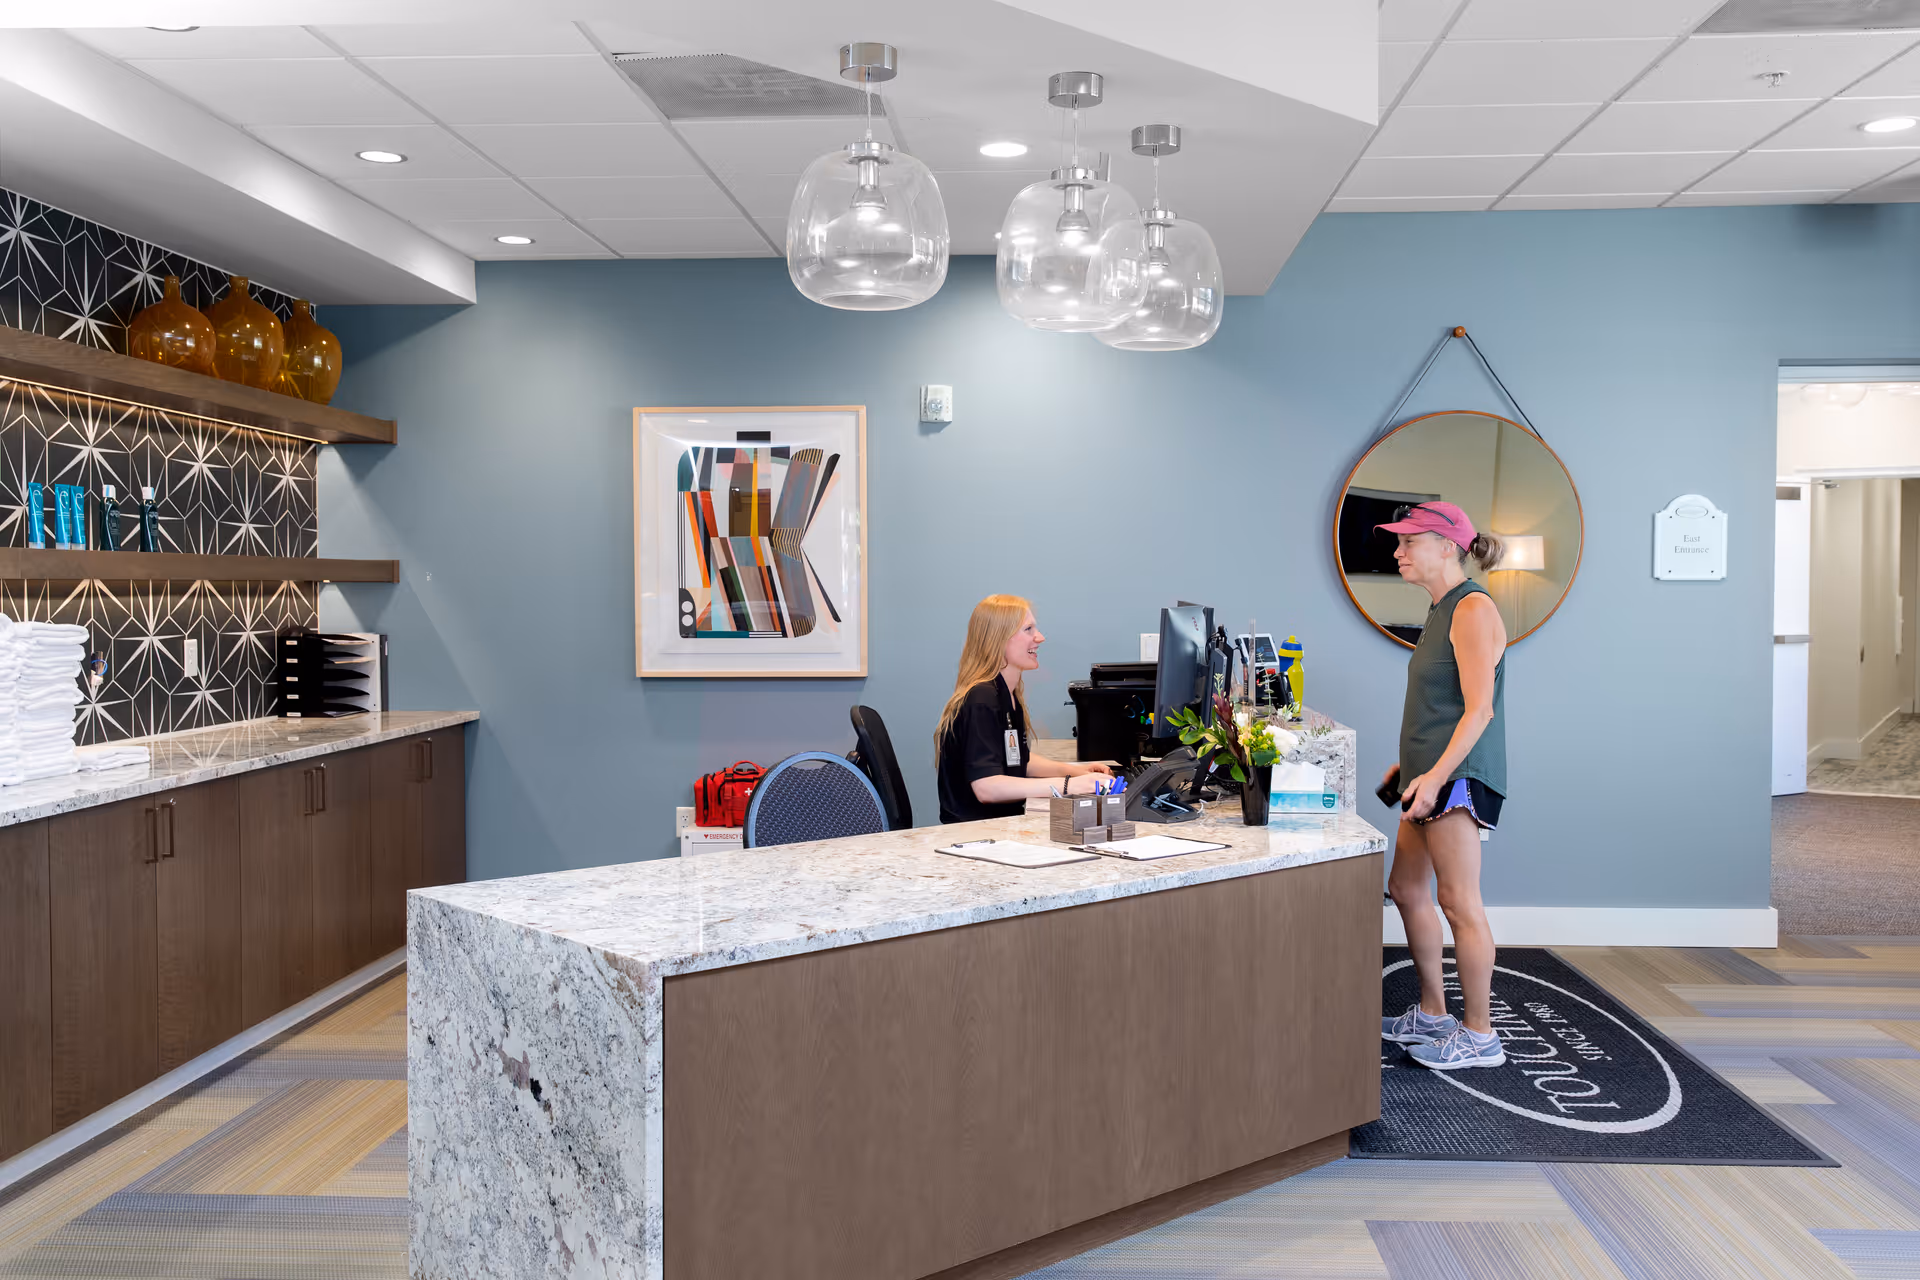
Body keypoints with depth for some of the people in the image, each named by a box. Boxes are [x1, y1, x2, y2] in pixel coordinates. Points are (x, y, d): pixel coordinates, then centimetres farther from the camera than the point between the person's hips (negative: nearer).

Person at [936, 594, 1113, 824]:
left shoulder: (1009, 695, 12)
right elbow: (986, 787, -27)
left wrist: (1075, 770, 6)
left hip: (1004, 819, 9)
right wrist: (1068, 785, -31)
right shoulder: (980, 701, -18)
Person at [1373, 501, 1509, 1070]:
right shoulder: (1442, 611, 17)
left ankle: (1479, 1035, 4)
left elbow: (1479, 708, -20)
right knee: (1407, 890, 15)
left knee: (1459, 903, -6)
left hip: (1459, 774, -10)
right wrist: (1409, 762, 24)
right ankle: (1432, 1014, 26)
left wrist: (1436, 774, -26)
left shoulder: (1474, 609, -13)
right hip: (1432, 772, 10)